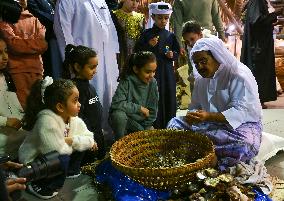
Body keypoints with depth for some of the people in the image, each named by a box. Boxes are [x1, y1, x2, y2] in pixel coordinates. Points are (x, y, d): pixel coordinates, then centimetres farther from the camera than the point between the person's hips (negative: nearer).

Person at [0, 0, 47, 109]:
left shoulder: (34, 19, 18)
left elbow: (43, 44, 3)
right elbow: (13, 43, -9)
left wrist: (21, 43, -7)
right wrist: (35, 43, -4)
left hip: (36, 67, 3)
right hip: (17, 69, -3)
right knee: (23, 105, -8)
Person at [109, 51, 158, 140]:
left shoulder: (153, 83, -7)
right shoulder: (127, 81, -20)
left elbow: (153, 109, 1)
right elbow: (117, 104, -30)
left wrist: (148, 127, -1)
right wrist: (139, 108, -23)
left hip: (142, 122, 4)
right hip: (124, 119, -4)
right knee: (119, 114, -35)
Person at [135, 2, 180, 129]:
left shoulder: (170, 36, 7)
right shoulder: (147, 34, 0)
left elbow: (177, 53, 14)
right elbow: (137, 51, 0)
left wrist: (172, 55, -7)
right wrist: (148, 45, -15)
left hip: (167, 72, 3)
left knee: (168, 99, 5)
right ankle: (154, 126, 8)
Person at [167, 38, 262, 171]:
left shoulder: (239, 75, -14)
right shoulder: (200, 80, 10)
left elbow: (241, 111, -24)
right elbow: (195, 106, 9)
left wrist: (209, 116, -38)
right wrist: (192, 116, -17)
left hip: (242, 123, -6)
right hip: (211, 124, 6)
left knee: (245, 144, -40)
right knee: (174, 123, -6)